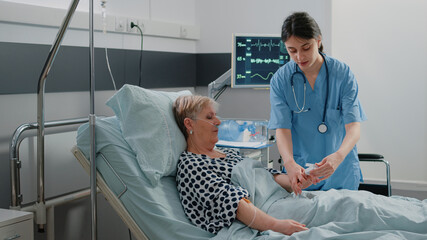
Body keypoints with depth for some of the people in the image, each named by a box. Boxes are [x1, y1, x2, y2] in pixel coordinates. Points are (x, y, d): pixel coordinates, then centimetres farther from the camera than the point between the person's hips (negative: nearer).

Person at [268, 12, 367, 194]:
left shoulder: (343, 74, -10)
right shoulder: (280, 80, -8)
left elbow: (353, 126, -16)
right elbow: (282, 128, -14)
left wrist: (338, 156, -37)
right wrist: (290, 163, -34)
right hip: (300, 173, 0)